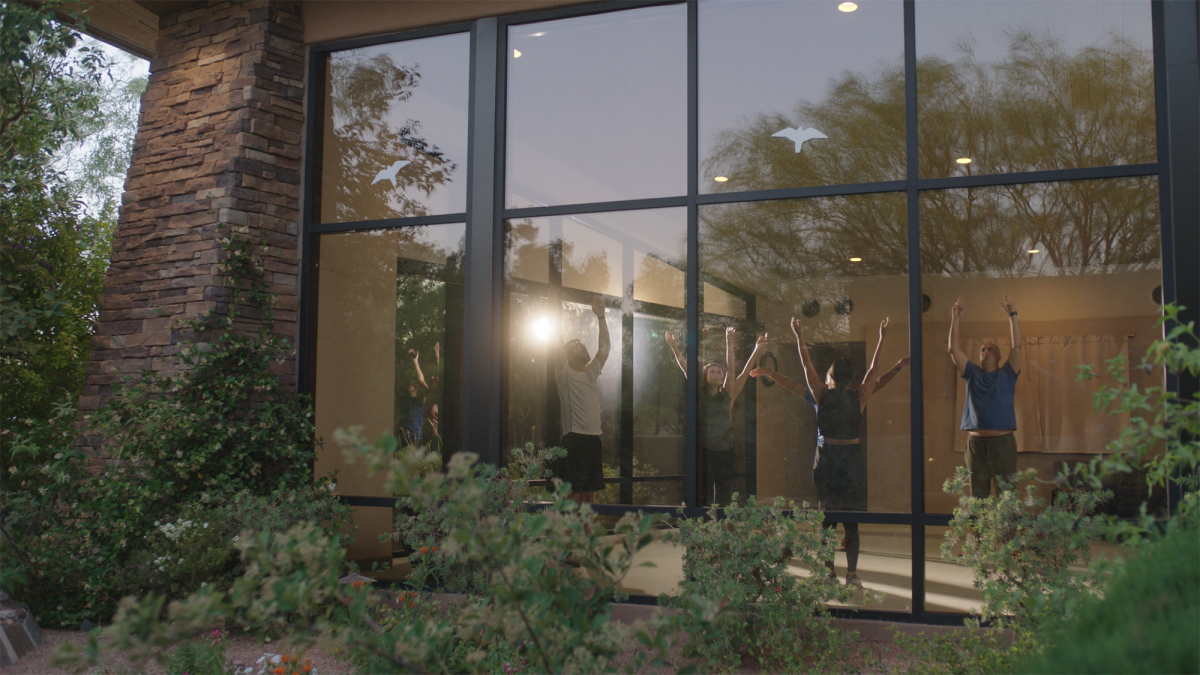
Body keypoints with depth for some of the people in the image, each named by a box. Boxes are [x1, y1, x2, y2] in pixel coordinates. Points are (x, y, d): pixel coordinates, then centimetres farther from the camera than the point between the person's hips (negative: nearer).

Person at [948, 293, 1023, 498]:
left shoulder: (1007, 374, 9)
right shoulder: (972, 374, 12)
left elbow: (1017, 346, -2)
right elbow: (953, 349, 5)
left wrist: (1012, 315, -8)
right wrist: (955, 319, -3)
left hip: (1003, 442, -2)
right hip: (976, 441, 2)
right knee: (977, 494, 5)